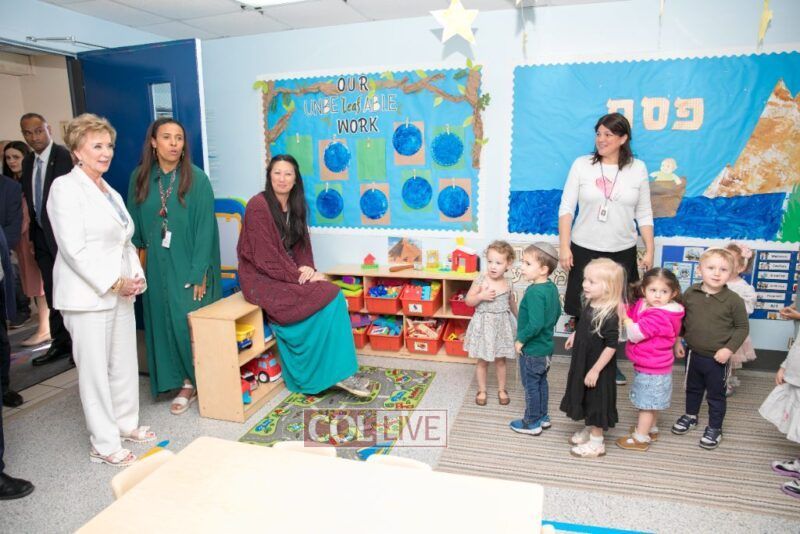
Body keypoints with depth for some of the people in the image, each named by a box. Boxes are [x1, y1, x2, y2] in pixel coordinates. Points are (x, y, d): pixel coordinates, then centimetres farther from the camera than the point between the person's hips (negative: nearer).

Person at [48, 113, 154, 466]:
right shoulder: (66, 188, -7)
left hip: (120, 292, 7)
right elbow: (74, 248, -15)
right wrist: (114, 283, -16)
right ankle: (105, 445, 14)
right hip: (88, 295, -7)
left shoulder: (112, 193, 16)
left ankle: (126, 424, 30)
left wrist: (136, 277, 2)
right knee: (95, 369, 2)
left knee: (125, 363, 13)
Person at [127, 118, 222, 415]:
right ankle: (185, 382, 20)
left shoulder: (197, 179, -8)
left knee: (192, 324, -1)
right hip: (157, 267, 4)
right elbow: (135, 224, 9)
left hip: (189, 266, -4)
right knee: (165, 323, 7)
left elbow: (205, 229, -10)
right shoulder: (140, 178, 3)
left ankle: (194, 382, 18)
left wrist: (199, 274, -13)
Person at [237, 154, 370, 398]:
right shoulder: (259, 206, -14)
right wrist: (299, 275, -18)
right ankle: (338, 373, -11)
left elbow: (302, 245, 10)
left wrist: (306, 269, -10)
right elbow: (266, 257, -18)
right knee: (329, 298, -22)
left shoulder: (295, 206, 9)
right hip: (262, 280, -7)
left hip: (288, 275, 7)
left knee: (334, 295, -17)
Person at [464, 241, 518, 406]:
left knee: (500, 360, 15)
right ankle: (481, 390, 28)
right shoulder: (480, 281, -14)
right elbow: (468, 301, -8)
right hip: (484, 324, -2)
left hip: (501, 325, 2)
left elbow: (512, 304, 12)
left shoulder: (507, 285, -5)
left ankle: (502, 390, 34)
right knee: (482, 361, 10)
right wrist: (482, 296, -24)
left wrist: (518, 321, 21)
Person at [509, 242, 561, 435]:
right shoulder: (551, 287, 0)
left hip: (532, 350, -9)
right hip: (546, 346, 9)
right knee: (541, 382, 22)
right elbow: (557, 313, 13)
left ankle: (532, 423, 22)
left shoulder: (534, 292, -28)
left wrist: (521, 339, -19)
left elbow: (535, 324, -32)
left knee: (531, 386, 7)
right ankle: (542, 416, 37)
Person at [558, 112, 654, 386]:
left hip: (622, 252, 1)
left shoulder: (638, 168, 2)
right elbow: (566, 208, -3)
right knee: (584, 310, 5)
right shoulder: (582, 164, -2)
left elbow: (644, 214, 6)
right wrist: (564, 247, -10)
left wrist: (650, 250, 2)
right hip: (585, 250, -1)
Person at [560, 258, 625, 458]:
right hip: (582, 364, 8)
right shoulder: (590, 304, -4)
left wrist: (595, 370, -23)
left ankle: (597, 443, 27)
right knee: (586, 401, 24)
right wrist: (575, 335, 8)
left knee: (597, 403, 9)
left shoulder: (610, 315, -29)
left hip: (597, 369, -8)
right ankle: (589, 430, 44)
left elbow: (611, 346, -26)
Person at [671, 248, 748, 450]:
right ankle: (690, 416, 45)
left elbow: (742, 327, -7)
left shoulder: (733, 300, -16)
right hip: (693, 353, 3)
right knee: (693, 388, 23)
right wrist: (678, 341, 5)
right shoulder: (690, 293, -7)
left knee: (716, 395, 13)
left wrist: (729, 348, -15)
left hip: (717, 358, -3)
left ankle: (714, 428, 32)